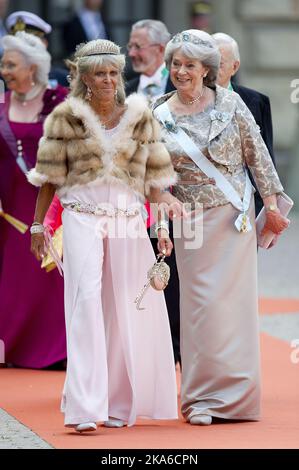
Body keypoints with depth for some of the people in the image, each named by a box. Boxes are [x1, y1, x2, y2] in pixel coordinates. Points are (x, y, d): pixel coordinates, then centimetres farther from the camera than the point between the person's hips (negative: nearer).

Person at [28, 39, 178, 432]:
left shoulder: (140, 118, 6)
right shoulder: (66, 118, 1)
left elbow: (155, 177, 9)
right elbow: (50, 177, 5)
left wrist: (162, 226, 4)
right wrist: (38, 225, 5)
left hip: (128, 223, 3)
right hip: (83, 219, -3)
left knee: (126, 312, 5)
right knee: (87, 302, -13)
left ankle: (118, 404, 18)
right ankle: (84, 408, -17)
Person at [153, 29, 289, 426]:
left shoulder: (230, 103, -2)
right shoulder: (159, 117, 1)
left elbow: (257, 155, 3)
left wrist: (271, 205, 2)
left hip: (236, 215, 0)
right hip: (192, 222, 1)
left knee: (233, 300, 0)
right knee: (201, 304, -2)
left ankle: (234, 393, 9)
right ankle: (203, 397, 5)